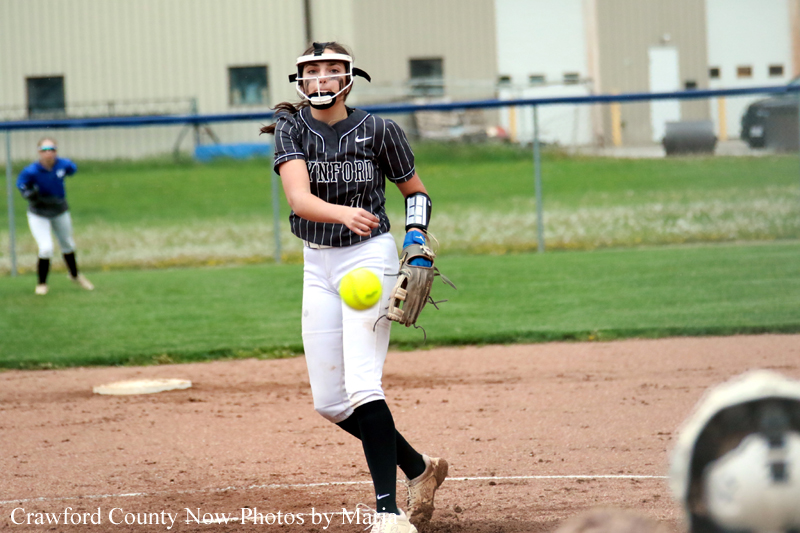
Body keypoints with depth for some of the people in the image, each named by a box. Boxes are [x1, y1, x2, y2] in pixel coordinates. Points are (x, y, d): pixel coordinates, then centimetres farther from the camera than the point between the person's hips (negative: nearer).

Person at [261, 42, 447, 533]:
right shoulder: (292, 127, -4)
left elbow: (416, 190, 10)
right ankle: (418, 468, 27)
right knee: (329, 402, 7)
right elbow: (299, 198, -21)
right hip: (318, 266, 4)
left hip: (369, 257, -4)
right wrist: (343, 213, -41)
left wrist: (417, 240, -7)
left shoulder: (378, 130, -6)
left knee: (362, 386, -19)